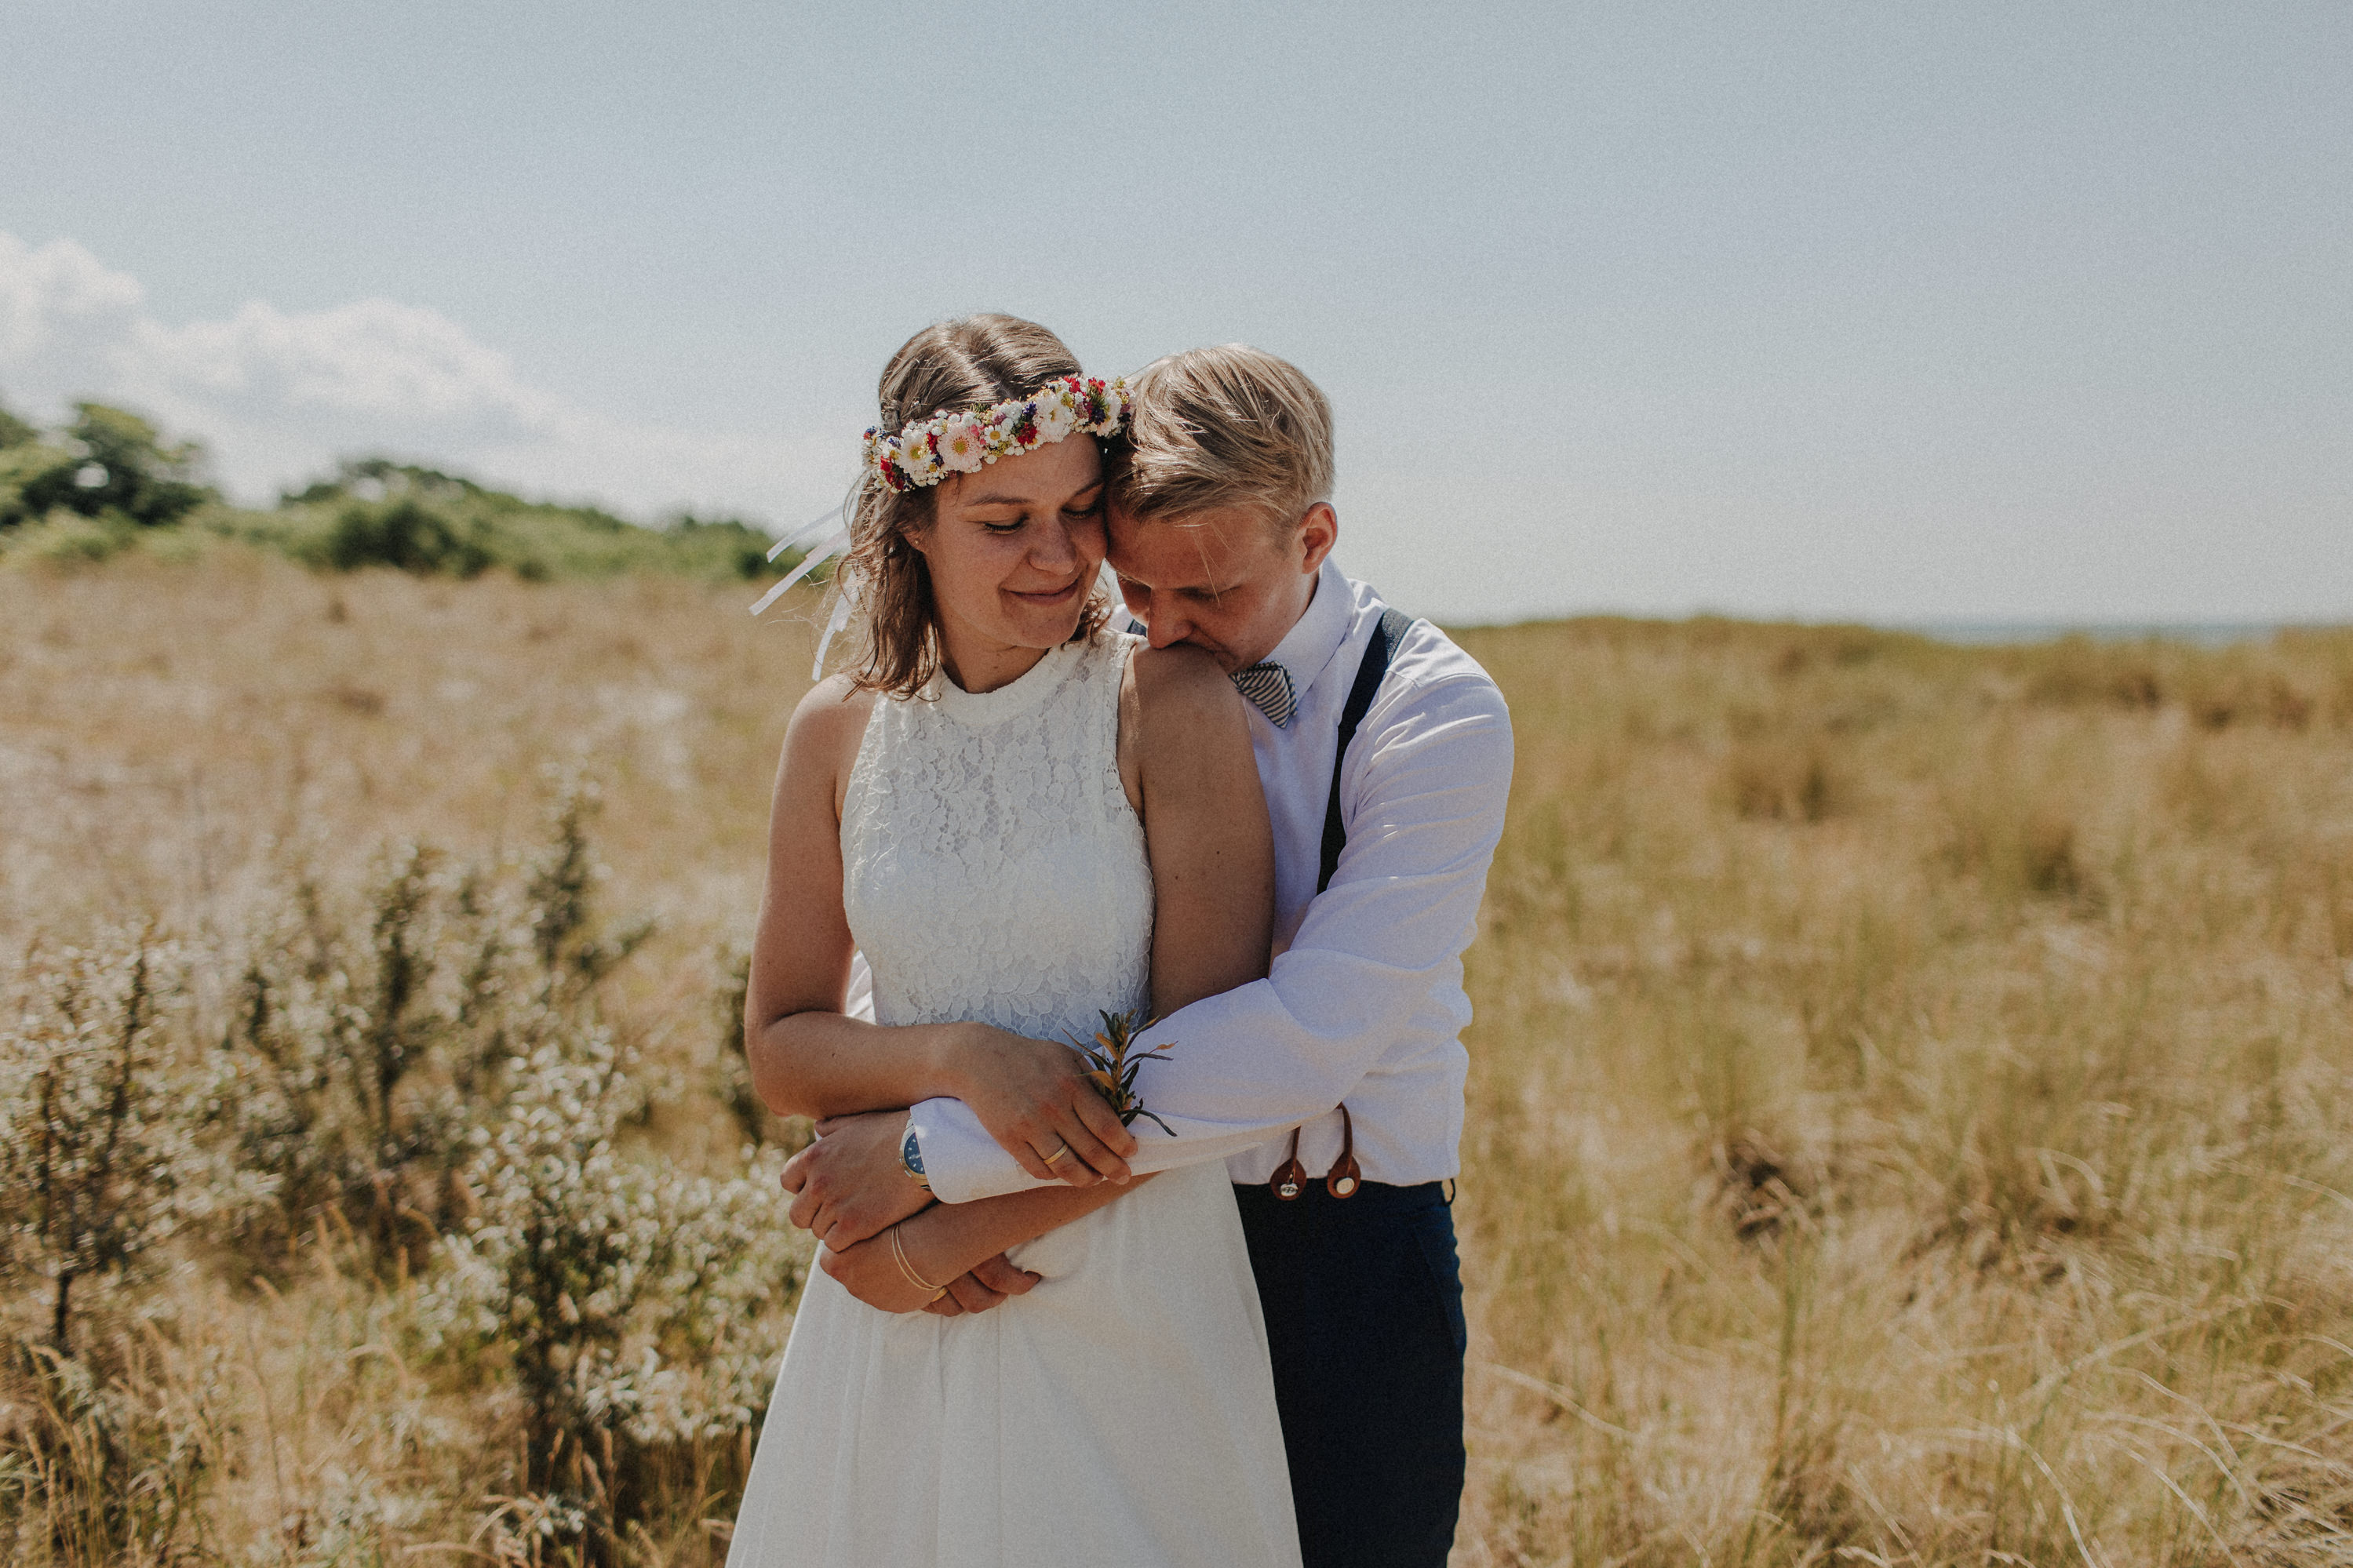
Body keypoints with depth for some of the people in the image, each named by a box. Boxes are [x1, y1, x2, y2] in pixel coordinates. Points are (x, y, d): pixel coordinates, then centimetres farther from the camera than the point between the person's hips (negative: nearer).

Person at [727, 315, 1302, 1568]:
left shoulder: (1169, 706, -11)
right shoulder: (837, 734, 0)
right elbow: (780, 1049, 5)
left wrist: (952, 1236, -12)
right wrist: (960, 1055, -15)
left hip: (1127, 1290, -3)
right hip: (898, 1295, 3)